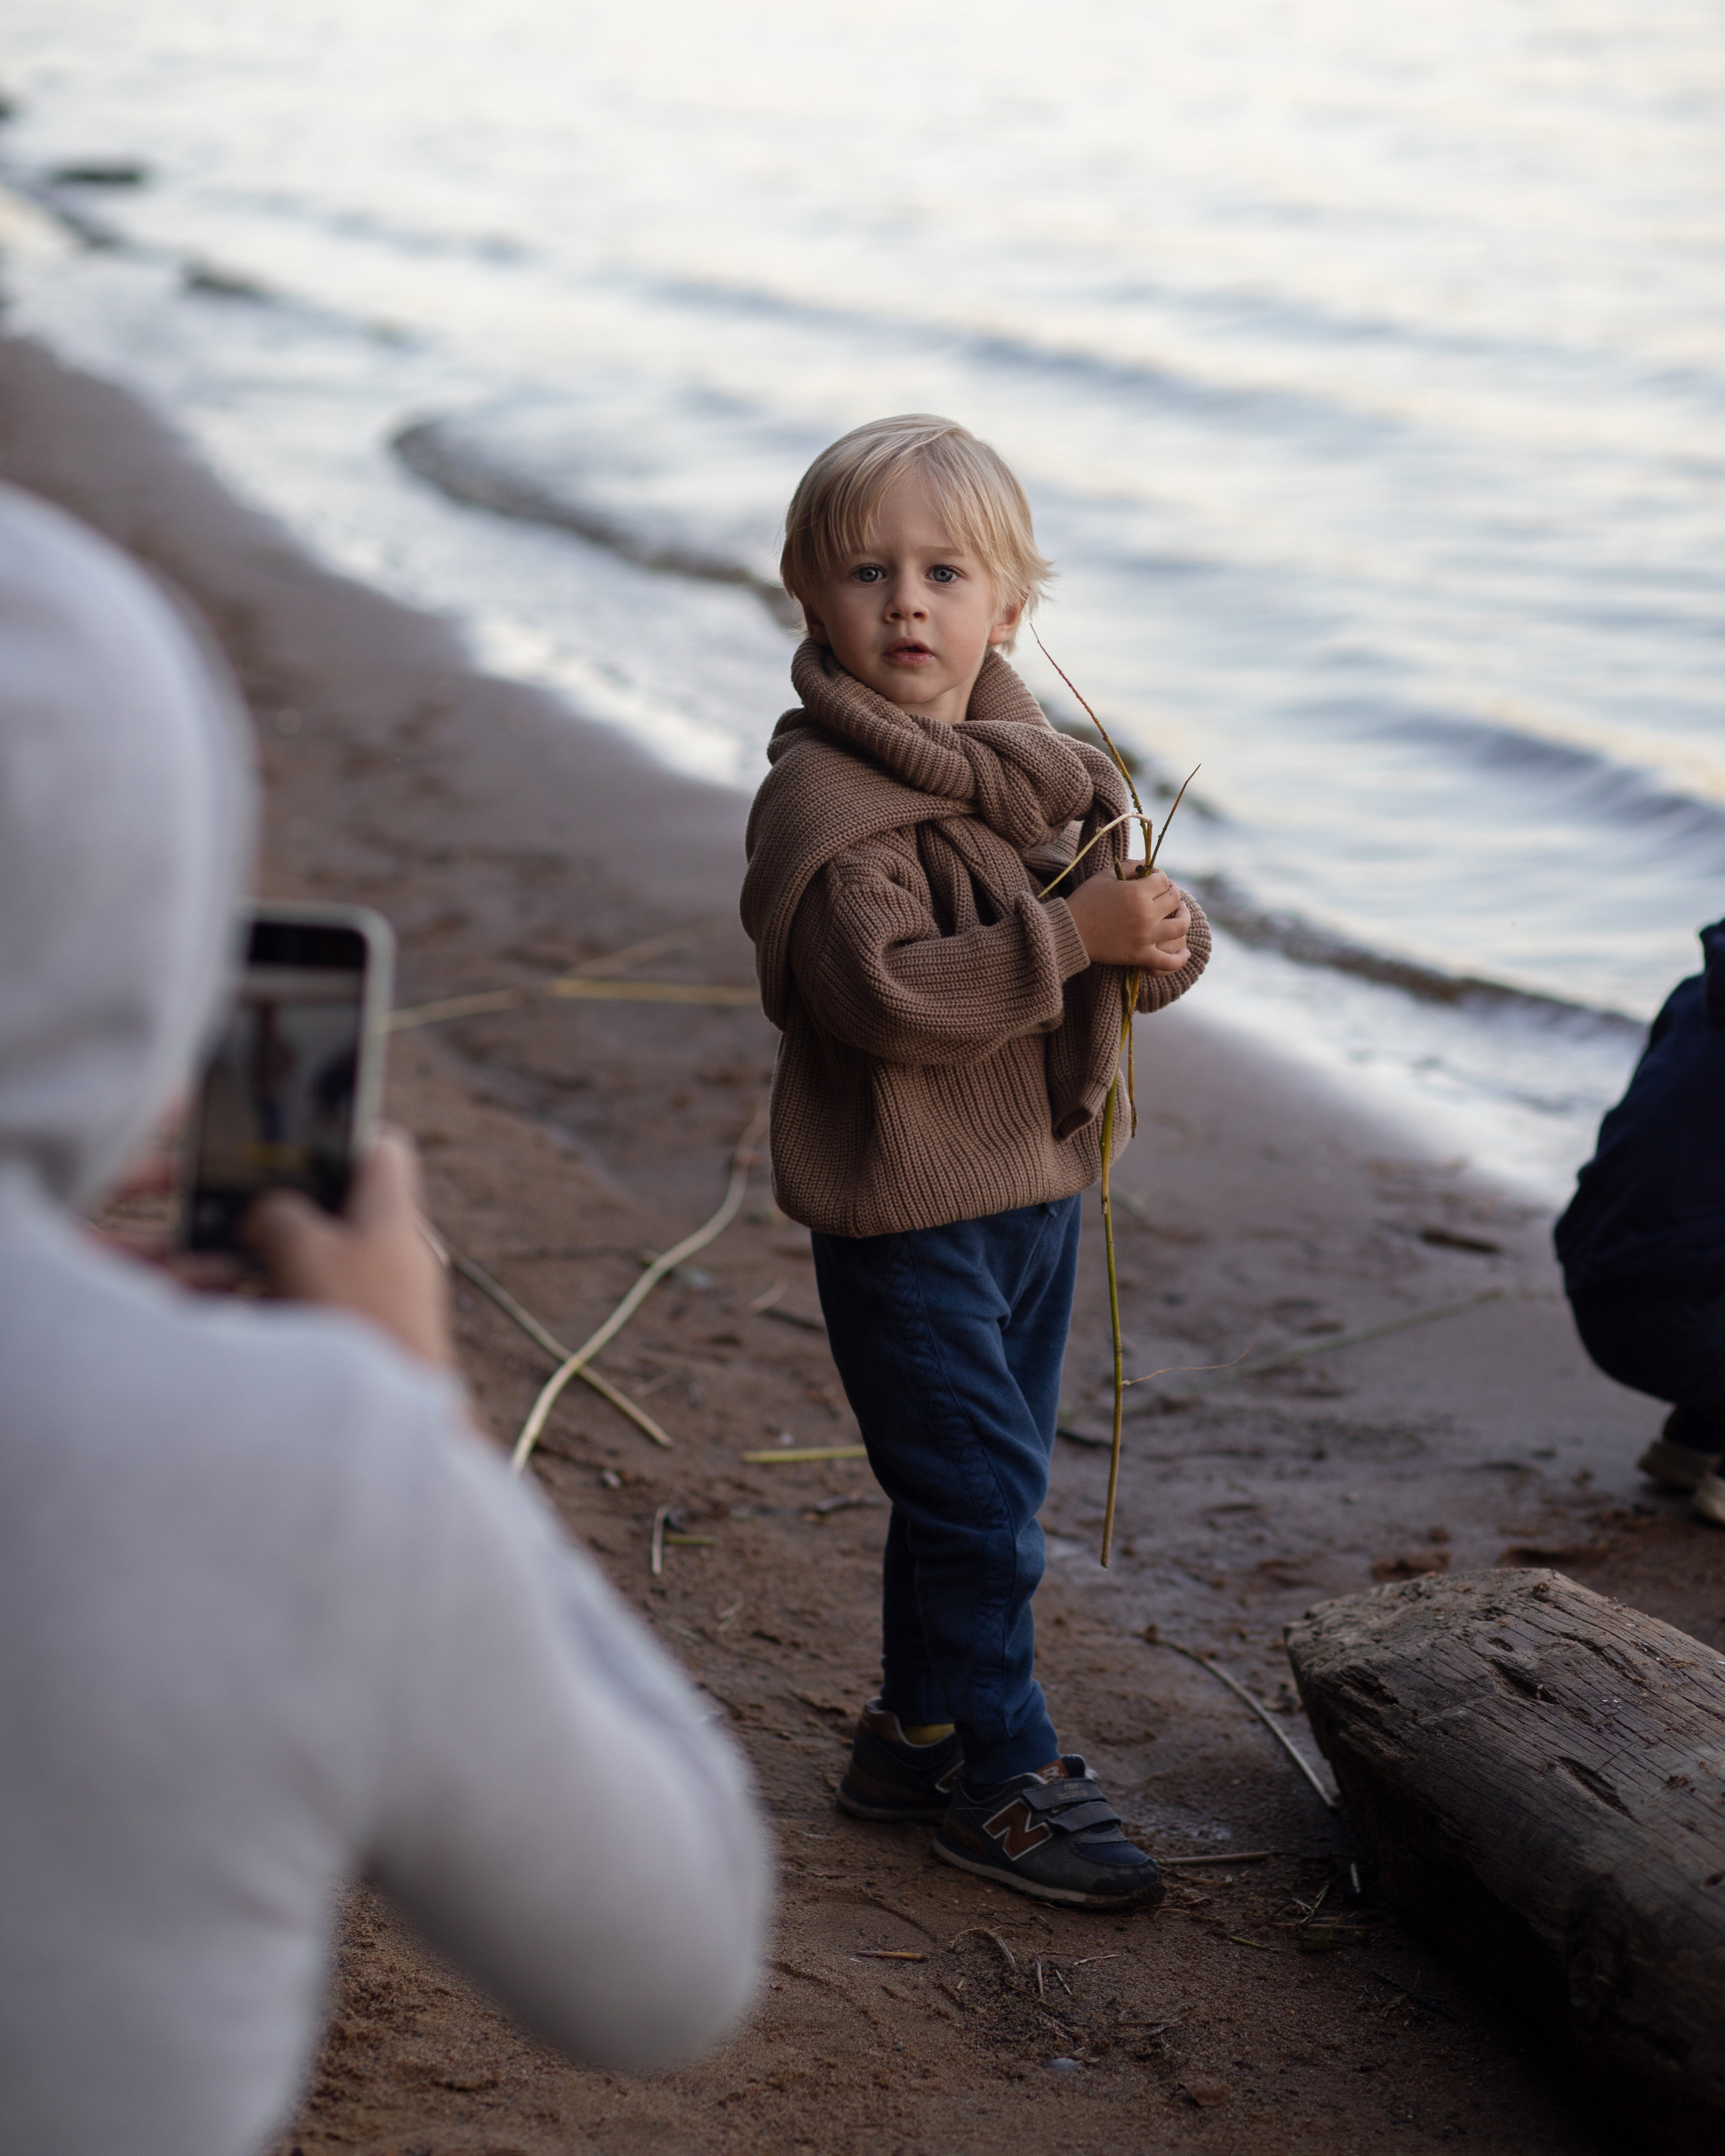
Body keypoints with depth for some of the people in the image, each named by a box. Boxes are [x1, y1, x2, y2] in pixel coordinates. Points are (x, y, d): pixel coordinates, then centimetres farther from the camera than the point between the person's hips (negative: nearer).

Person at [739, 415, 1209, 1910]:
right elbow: (885, 995, -28)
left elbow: (1125, 935, 13)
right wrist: (1068, 935, -29)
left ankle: (920, 1733, 32)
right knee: (977, 1504, -4)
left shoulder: (1041, 765, 9)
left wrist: (1164, 941, -10)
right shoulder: (825, 795, -17)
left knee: (988, 1489, 17)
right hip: (906, 1212, -8)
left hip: (1037, 1189, 8)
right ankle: (1001, 1778, 11)